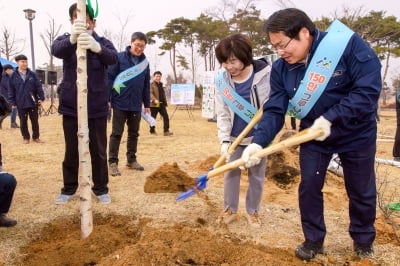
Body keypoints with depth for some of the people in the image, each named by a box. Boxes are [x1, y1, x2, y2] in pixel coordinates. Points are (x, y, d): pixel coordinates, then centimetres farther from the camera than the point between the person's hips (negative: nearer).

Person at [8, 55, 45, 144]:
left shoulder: (32, 74, 1)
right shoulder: (13, 76, -1)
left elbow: (39, 87, 0)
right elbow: (11, 90, 1)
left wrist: (41, 98, -6)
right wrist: (12, 102, -2)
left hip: (33, 103, 1)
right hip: (21, 104, 0)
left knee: (35, 121, 8)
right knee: (23, 122, 9)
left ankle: (36, 137, 20)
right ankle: (26, 137, 21)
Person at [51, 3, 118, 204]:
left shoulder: (103, 42, -3)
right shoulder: (65, 40, -1)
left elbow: (113, 57, -26)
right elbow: (56, 50, -26)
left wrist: (97, 47, -50)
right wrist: (71, 38, -49)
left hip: (97, 108, -1)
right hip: (71, 107, 1)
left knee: (98, 151, 8)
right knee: (71, 151, 11)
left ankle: (101, 188, 23)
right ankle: (69, 188, 27)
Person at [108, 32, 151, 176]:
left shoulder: (145, 62, 8)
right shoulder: (119, 58, -6)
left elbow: (146, 85, 13)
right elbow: (109, 78, -7)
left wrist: (147, 104, 13)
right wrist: (107, 99, -12)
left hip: (136, 105, 5)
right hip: (120, 103, -5)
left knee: (134, 134, 12)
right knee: (117, 134, 1)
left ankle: (131, 160, 24)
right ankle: (113, 162, 8)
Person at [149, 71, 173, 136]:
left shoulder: (161, 84, 19)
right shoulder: (151, 85, -5)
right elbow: (150, 93, -19)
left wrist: (165, 102, 22)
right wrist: (154, 100, -34)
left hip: (162, 104, 6)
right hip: (154, 104, -6)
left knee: (166, 116, -5)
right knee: (153, 117, 3)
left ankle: (166, 131, -4)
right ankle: (152, 131, 17)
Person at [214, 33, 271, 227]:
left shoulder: (266, 73, -17)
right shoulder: (222, 80, -8)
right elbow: (222, 113, -7)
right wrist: (224, 140, -16)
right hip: (234, 137, 2)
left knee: (257, 175, 10)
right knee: (231, 173, 10)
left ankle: (252, 211, 27)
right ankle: (230, 210, 27)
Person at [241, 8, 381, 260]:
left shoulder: (348, 44, -25)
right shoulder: (281, 69, -11)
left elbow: (369, 89, -27)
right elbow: (274, 111, -14)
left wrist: (329, 118, -32)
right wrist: (258, 142, -30)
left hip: (357, 134, -2)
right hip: (313, 136, 3)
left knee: (362, 191, 12)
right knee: (309, 187, 5)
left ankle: (363, 240, 37)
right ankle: (314, 240, 26)